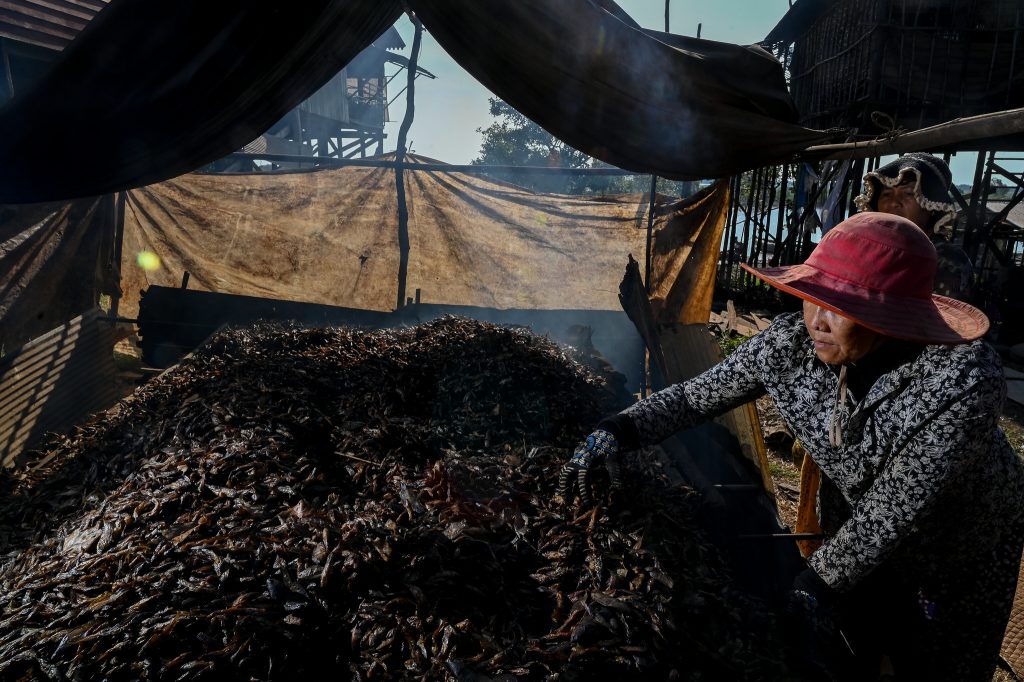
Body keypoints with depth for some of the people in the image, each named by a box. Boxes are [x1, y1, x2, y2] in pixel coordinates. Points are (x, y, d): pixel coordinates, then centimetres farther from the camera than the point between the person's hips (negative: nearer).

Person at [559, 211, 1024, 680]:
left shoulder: (962, 381, -38)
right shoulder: (790, 342, -28)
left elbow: (898, 505, -30)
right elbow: (695, 396, -18)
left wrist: (825, 576, -21)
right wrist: (620, 430, -32)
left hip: (963, 549, -2)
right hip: (855, 527, 3)